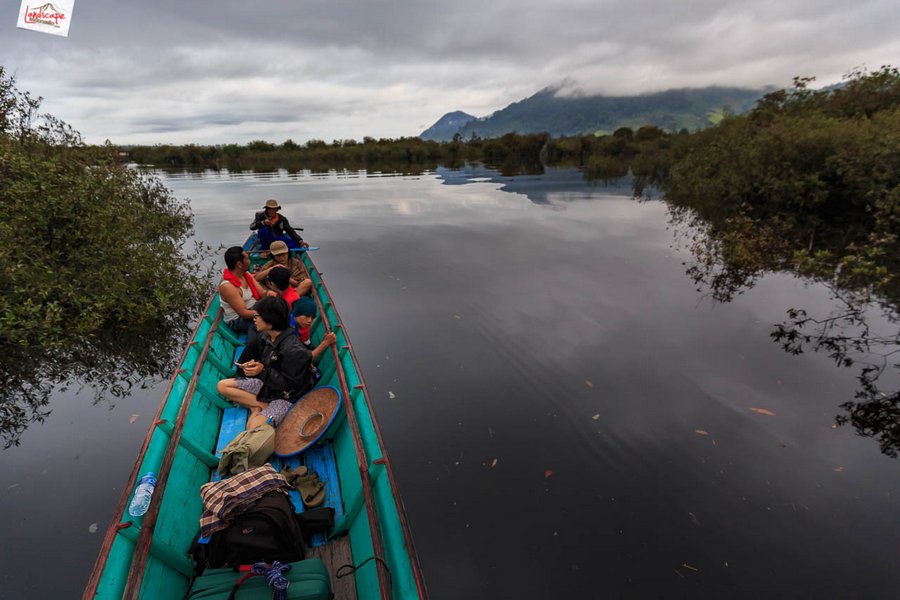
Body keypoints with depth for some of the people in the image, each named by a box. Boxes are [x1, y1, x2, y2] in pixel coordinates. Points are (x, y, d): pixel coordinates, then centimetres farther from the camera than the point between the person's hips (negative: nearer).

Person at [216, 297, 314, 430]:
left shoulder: (293, 350, -29)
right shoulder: (265, 336, -4)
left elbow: (291, 385, -24)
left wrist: (263, 371, -26)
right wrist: (252, 364, -9)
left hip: (285, 396, -9)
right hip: (267, 383, 9)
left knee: (255, 426, -32)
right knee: (222, 386, 3)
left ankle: (257, 407, 1)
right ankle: (262, 406, -7)